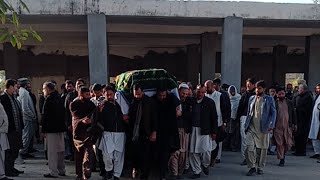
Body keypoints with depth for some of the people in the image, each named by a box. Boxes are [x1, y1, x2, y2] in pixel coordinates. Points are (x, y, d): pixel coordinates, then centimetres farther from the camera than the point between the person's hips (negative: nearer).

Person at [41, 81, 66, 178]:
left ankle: (53, 172, 4)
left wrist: (44, 130, -11)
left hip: (51, 129, -8)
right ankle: (61, 170, 24)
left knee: (52, 151, -1)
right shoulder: (59, 98, 11)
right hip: (60, 128, 8)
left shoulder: (49, 99, -13)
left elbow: (45, 116, -16)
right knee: (60, 150, 14)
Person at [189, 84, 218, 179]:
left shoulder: (210, 102, -1)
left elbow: (214, 117, 0)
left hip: (205, 130, -2)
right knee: (193, 152, 5)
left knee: (206, 150, -5)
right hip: (193, 129, 2)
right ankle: (196, 171, 21)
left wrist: (214, 132, -3)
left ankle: (205, 165, 27)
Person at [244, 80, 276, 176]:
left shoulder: (269, 99, 3)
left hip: (263, 128, -2)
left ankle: (260, 168, 24)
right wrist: (246, 125, 10)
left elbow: (273, 112, -1)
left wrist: (271, 125, -15)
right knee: (249, 147, -9)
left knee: (262, 149, 8)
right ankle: (252, 167, 4)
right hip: (251, 128, 2)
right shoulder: (252, 98, 11)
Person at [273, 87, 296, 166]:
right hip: (277, 127, -2)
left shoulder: (289, 102, 8)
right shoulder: (274, 103, 1)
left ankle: (284, 153, 30)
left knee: (288, 143, 2)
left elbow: (293, 114, 12)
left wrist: (294, 124, 7)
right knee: (279, 144, 1)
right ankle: (281, 159, 11)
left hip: (288, 126, 2)